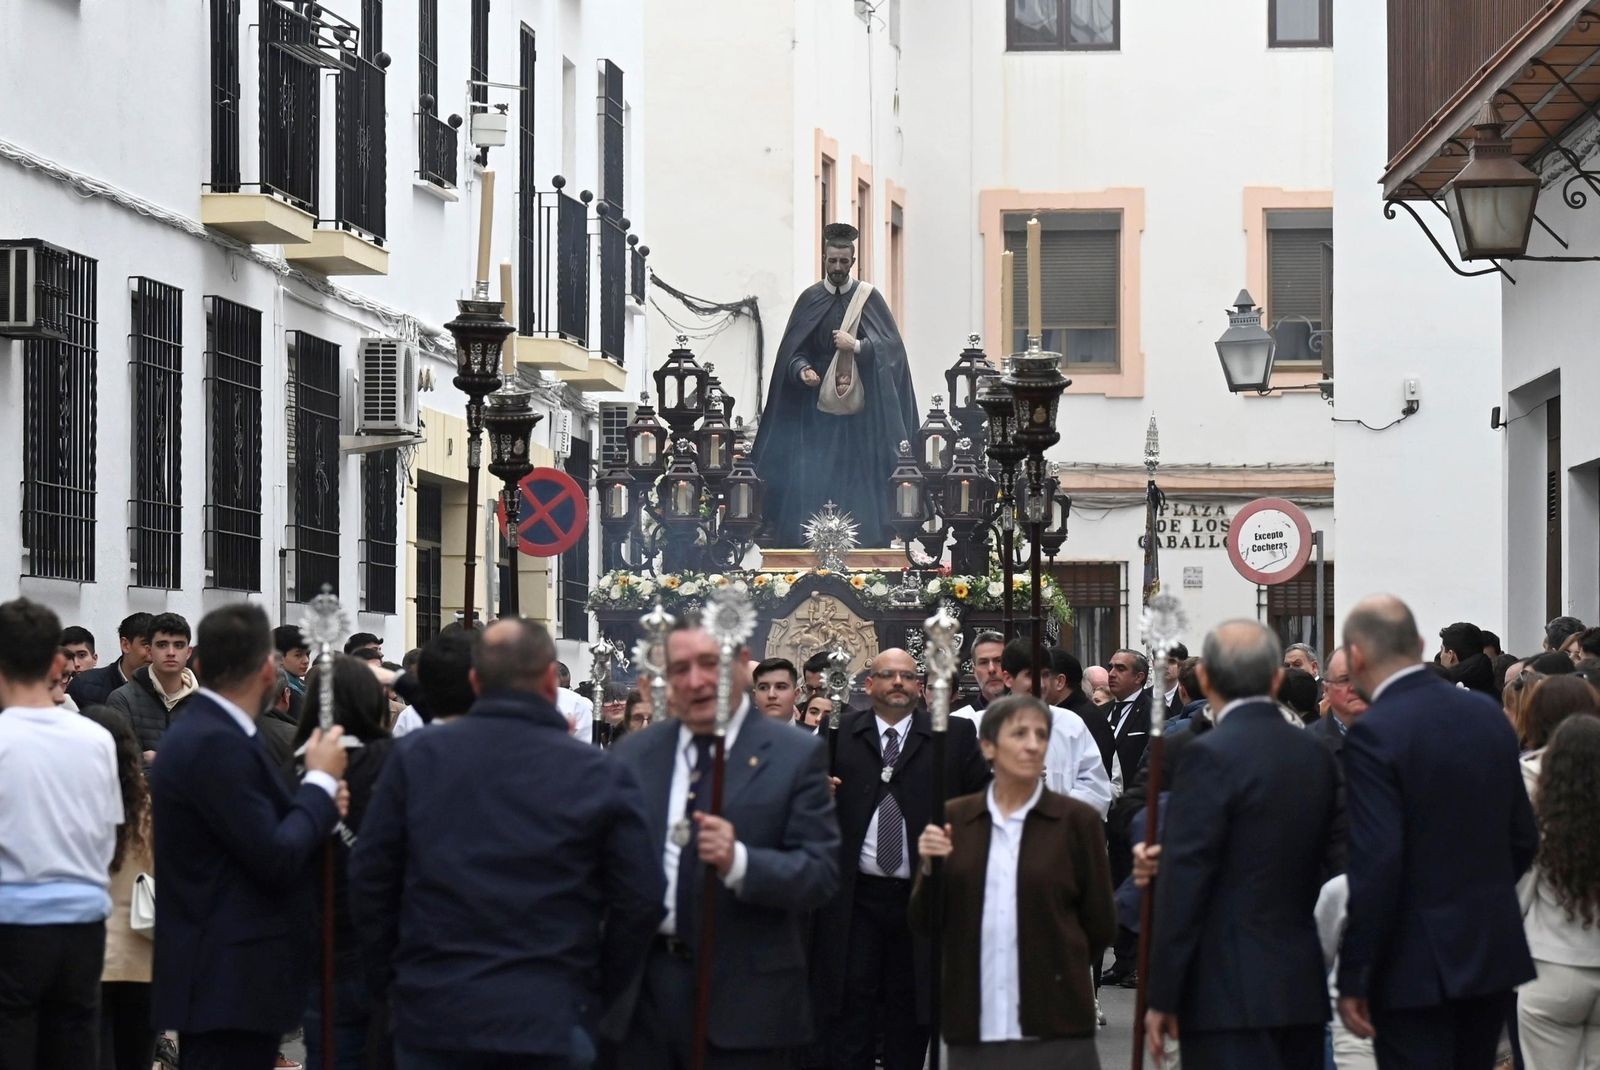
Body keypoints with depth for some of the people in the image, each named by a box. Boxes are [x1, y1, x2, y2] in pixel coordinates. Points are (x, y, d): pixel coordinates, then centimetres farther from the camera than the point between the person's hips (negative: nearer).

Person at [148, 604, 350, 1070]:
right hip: (231, 979, -10)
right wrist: (321, 780, -8)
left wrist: (321, 803, 3)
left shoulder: (204, 732, 13)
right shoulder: (216, 743, -18)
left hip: (222, 976, 10)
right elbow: (276, 859, -20)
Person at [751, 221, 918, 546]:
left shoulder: (869, 298, 3)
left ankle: (865, 550, 2)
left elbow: (891, 346, -4)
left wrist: (856, 346, -17)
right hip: (817, 407, 1)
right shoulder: (810, 299, 6)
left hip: (861, 409, -1)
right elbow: (792, 350, 5)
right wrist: (801, 370, -15)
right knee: (815, 480, -3)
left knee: (859, 480, -2)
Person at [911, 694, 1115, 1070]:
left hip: (1054, 1028, -2)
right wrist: (930, 869, -10)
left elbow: (1100, 928, 5)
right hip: (974, 1028, 2)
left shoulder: (1077, 820, 1)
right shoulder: (955, 818, 7)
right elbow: (924, 922, 6)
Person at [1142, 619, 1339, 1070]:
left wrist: (1163, 998, -10)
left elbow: (1184, 881, -14)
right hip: (1303, 984, 7)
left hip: (1230, 994, -7)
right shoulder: (1316, 756, 9)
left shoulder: (1213, 755, -13)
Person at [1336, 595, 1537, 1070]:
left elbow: (1376, 862, -21)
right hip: (1495, 953, 7)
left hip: (1417, 966, -7)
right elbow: (1523, 837, 11)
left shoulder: (1375, 733, -16)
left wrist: (1352, 977, -15)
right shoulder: (1488, 715, 5)